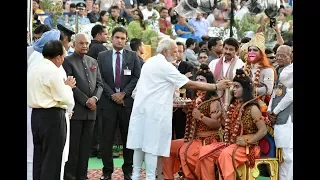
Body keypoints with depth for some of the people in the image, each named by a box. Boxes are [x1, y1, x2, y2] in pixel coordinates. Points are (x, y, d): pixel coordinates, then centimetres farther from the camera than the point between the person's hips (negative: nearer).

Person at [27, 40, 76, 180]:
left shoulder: (34, 69, 12)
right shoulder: (52, 71, -15)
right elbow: (65, 98, -14)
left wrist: (63, 86, 12)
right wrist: (68, 87, 4)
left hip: (36, 114, 9)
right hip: (52, 116, -9)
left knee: (39, 157, 13)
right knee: (52, 159, -3)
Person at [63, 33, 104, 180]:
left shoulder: (93, 61, 16)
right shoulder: (68, 61, -3)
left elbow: (99, 84, 12)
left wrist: (95, 98, -6)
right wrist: (86, 101, -13)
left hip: (91, 110, 6)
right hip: (75, 110, -5)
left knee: (86, 146, 7)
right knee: (73, 145, -2)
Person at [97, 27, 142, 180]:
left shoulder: (133, 56, 7)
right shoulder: (102, 56, 8)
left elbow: (137, 78, 1)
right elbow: (100, 78, 2)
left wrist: (123, 93, -9)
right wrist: (112, 95, -8)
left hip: (128, 101, 0)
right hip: (108, 101, 0)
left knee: (128, 137, 5)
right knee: (107, 138, 0)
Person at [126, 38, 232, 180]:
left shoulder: (150, 62, 15)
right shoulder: (165, 66, -12)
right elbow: (190, 84, -13)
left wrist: (166, 100, 23)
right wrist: (216, 87, -10)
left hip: (141, 108, 8)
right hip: (154, 111, -8)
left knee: (140, 143, 11)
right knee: (151, 146, -5)